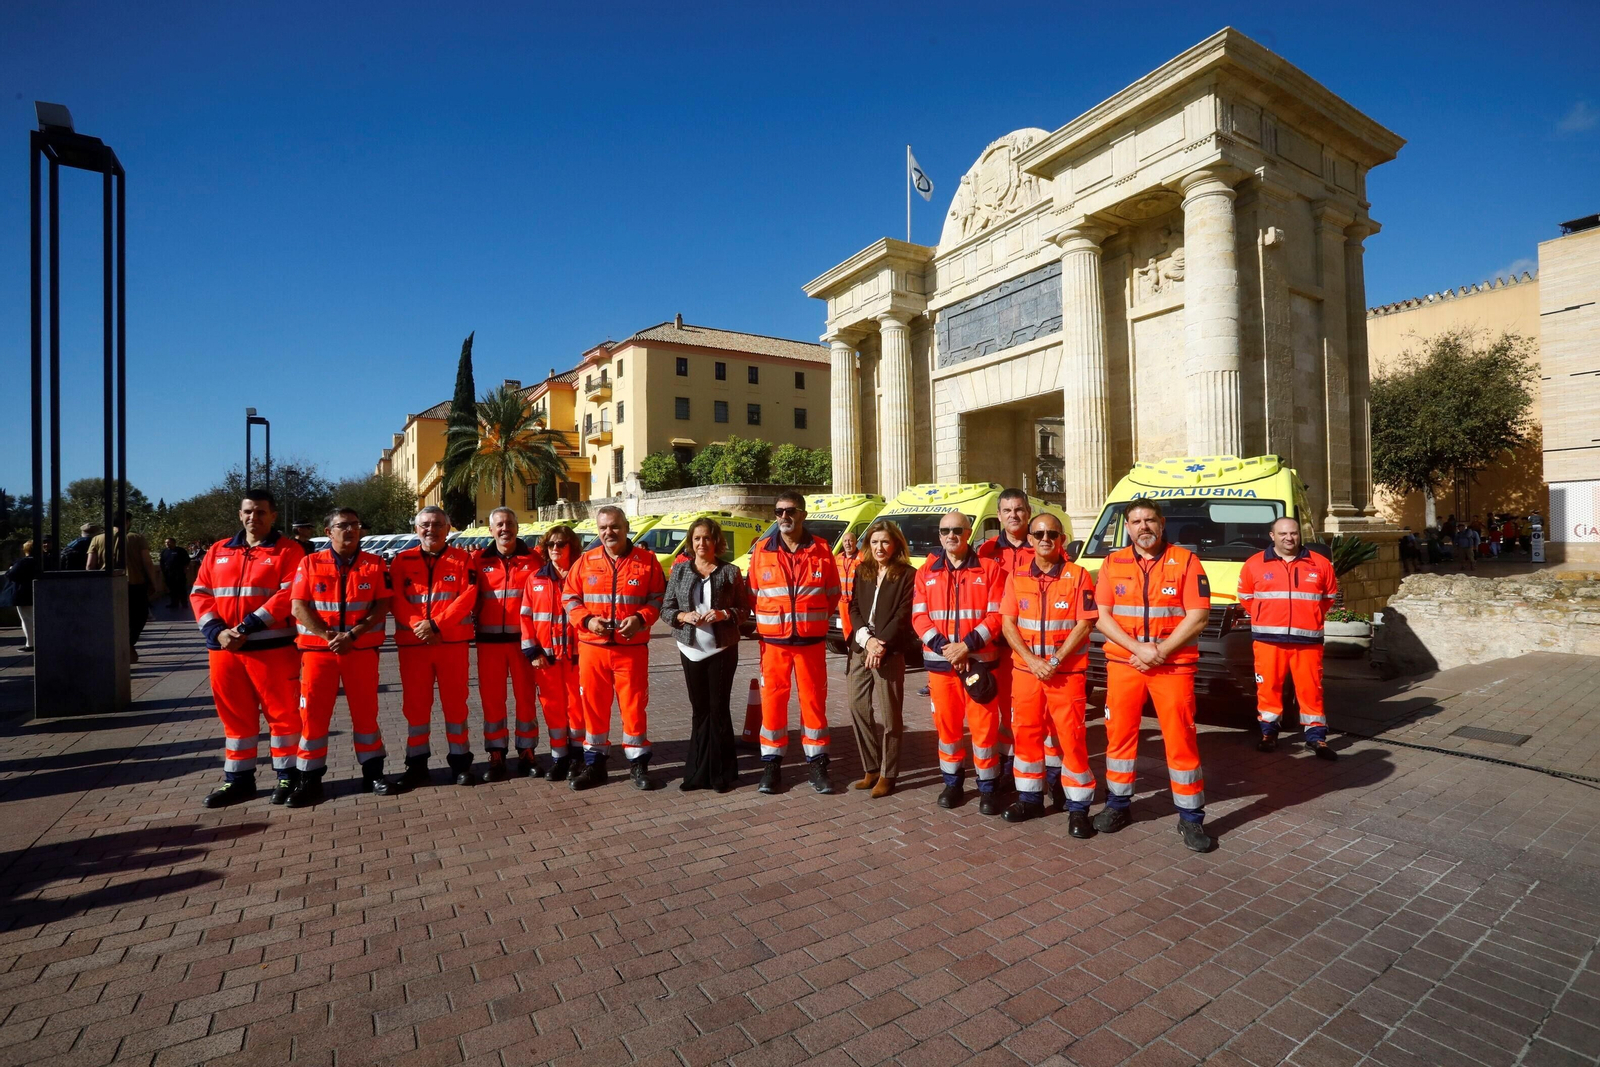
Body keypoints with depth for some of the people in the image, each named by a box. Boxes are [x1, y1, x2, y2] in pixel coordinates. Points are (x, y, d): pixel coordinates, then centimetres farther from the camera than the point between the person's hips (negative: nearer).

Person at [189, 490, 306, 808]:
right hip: (223, 648, 5)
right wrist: (217, 631, -6)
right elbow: (199, 594, 10)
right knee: (235, 715, 13)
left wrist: (246, 627, -17)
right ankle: (238, 780, 25)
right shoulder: (218, 552, 15)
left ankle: (288, 777, 13)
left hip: (272, 647, -5)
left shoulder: (288, 550, -2)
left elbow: (288, 596, -12)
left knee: (281, 712, 2)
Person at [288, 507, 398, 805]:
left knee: (365, 711, 7)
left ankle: (373, 773, 17)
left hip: (362, 650, 0)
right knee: (313, 713, 2)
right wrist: (328, 636, -15)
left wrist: (352, 635, -15)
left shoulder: (375, 564, 3)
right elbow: (299, 606, -3)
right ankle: (308, 780, 14)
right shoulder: (310, 563, 3)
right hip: (318, 649, 0)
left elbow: (382, 606, -3)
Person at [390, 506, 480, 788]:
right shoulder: (402, 561, 9)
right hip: (412, 643, 2)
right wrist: (419, 625, -16)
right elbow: (396, 599, 0)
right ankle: (417, 764, 20)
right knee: (415, 703, 8)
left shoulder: (462, 559, 4)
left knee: (455, 702, 5)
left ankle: (460, 762, 15)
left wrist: (436, 624, -16)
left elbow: (467, 597, -6)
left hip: (453, 642, -1)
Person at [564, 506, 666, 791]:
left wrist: (641, 618, -15)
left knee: (634, 705, 3)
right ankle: (594, 764, 24)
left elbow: (658, 598, 2)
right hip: (592, 647, 2)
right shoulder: (586, 561, 6)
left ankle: (638, 764, 17)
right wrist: (587, 620, -10)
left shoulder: (646, 559, 1)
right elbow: (570, 598, 8)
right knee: (593, 704, 9)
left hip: (632, 648, -2)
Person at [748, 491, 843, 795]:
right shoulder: (761, 550, 0)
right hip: (774, 641, 1)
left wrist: (815, 620, 3)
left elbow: (833, 593, 6)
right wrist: (769, 621, 3)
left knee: (814, 699, 6)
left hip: (811, 641, 0)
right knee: (772, 699, 5)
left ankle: (817, 763, 19)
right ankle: (772, 763, 18)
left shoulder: (820, 550, -1)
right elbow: (753, 593, 7)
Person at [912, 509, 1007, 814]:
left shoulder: (990, 569, 1)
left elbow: (997, 616, -6)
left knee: (984, 725, 1)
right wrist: (945, 647, -12)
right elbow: (919, 617, 1)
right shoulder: (926, 573, 8)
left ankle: (988, 787, 17)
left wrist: (967, 646, -15)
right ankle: (952, 782, 27)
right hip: (939, 662, 3)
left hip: (980, 661, -2)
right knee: (946, 724, 10)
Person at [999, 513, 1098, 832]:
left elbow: (1084, 625, -8)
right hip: (1026, 670, 3)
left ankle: (1078, 806, 11)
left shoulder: (1078, 576, -4)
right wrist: (1032, 661, -11)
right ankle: (1030, 797, 24)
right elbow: (1007, 624, 2)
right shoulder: (1017, 579, 5)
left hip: (1067, 672, -3)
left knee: (1071, 737, -1)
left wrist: (1055, 661, -15)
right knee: (1027, 733, 10)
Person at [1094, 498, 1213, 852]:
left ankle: (1191, 817, 16)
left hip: (1174, 665, -2)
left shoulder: (1185, 561, -1)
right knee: (1119, 734, 9)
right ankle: (1118, 804, 25)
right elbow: (1102, 617, 1)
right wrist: (1138, 649, -12)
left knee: (1180, 739, 2)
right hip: (1123, 664, 2)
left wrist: (1161, 652, -14)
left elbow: (1198, 616, -7)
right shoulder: (1113, 563, 5)